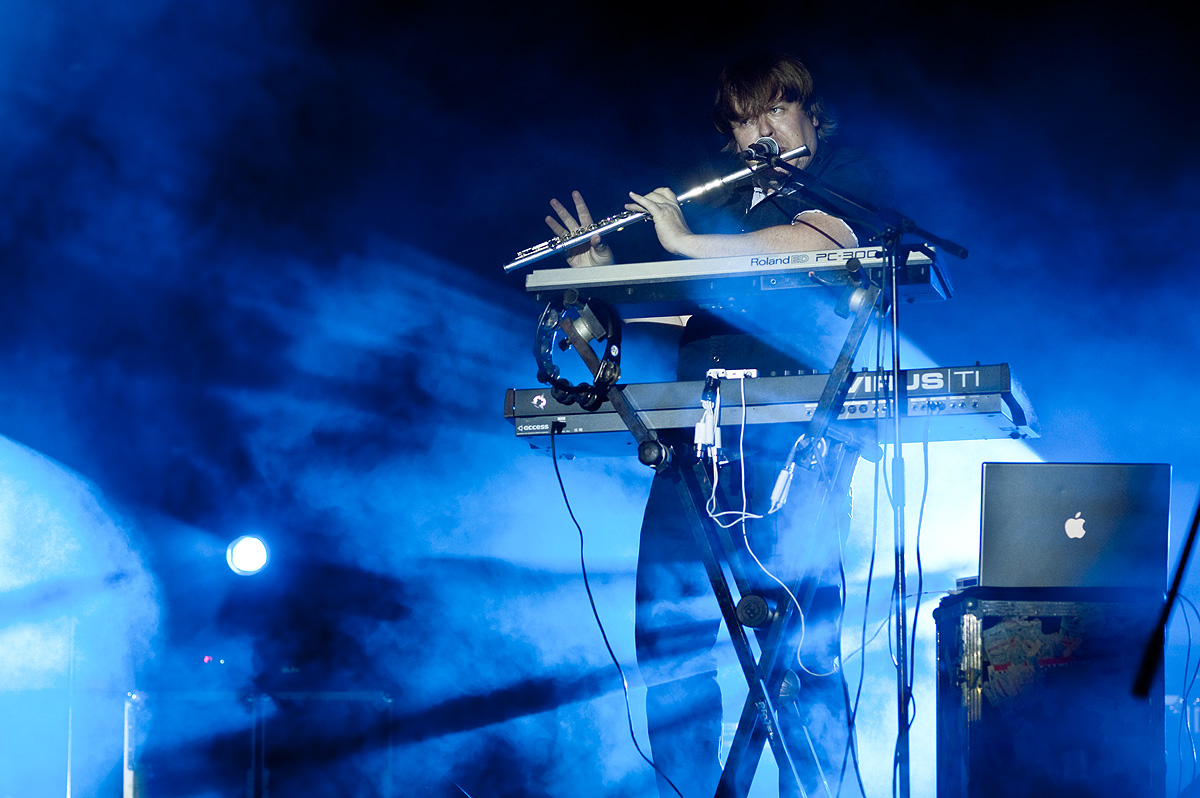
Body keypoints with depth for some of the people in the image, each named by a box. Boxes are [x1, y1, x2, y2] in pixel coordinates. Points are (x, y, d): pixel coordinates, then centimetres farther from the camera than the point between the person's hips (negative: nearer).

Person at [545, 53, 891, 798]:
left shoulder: (854, 177, 10)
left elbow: (811, 243, -11)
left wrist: (686, 242, -7)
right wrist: (603, 275, 11)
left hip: (794, 421, -5)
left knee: (803, 636, -11)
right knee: (667, 623, -1)